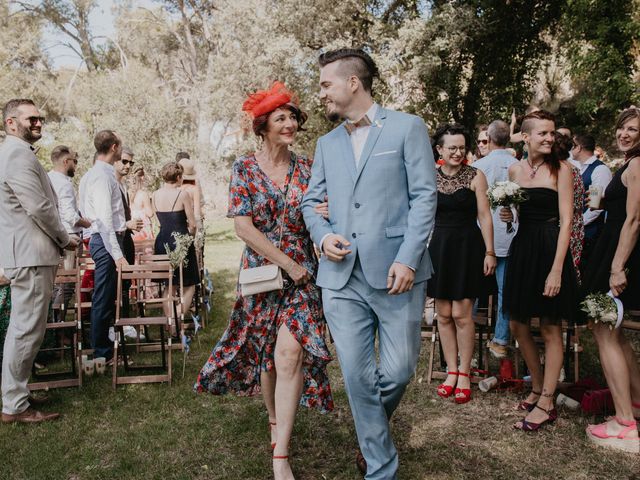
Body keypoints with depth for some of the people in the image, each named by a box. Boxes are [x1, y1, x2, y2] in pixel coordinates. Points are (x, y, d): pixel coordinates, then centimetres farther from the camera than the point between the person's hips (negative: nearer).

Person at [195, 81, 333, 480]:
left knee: (289, 353, -12)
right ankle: (275, 420, 38)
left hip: (302, 272, 0)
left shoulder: (307, 169, 3)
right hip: (261, 272, 0)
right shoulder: (245, 168, -2)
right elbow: (243, 226, -10)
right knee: (264, 352, 11)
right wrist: (287, 263, -13)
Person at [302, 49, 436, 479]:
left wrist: (408, 258, -13)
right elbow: (311, 201, 21)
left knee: (398, 371, 2)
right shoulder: (327, 143, 17)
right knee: (357, 377, 3)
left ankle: (375, 424, 36)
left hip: (395, 271, -3)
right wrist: (322, 235, -1)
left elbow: (425, 196, -4)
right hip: (341, 276, 4)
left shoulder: (407, 127, 2)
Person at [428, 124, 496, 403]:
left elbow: (484, 216, -2)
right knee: (444, 314, 6)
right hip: (439, 247, 3)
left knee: (461, 314, -4)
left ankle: (464, 374, 11)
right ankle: (451, 371, 19)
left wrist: (489, 252, -7)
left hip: (467, 247, -3)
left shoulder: (475, 176, -2)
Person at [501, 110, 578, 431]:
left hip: (551, 248, -6)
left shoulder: (561, 169, -7)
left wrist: (556, 270, -18)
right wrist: (509, 215, -4)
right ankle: (537, 388, 29)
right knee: (518, 324, 10)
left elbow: (566, 221, -12)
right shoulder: (515, 170, 8)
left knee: (550, 329, 2)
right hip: (522, 248, 6)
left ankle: (546, 404, 11)